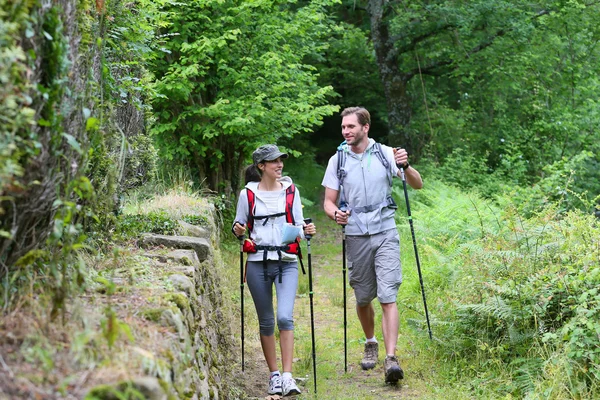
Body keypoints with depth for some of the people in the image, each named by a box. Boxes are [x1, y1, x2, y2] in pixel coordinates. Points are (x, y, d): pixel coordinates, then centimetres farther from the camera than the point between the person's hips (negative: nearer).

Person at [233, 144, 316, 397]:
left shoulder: (290, 191, 5)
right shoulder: (247, 194, 3)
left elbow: (298, 225, 9)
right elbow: (239, 226, 11)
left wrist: (305, 231, -13)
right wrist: (238, 231, -11)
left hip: (286, 262, 0)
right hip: (257, 264, 1)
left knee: (285, 317, -17)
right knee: (266, 321, 7)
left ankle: (287, 376, -15)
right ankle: (274, 375, 20)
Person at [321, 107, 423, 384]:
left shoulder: (385, 154, 0)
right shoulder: (337, 160, 4)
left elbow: (418, 185, 2)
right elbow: (329, 201, 8)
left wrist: (405, 167, -19)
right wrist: (335, 214, -15)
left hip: (385, 233, -2)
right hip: (356, 236, 2)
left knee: (388, 296, -11)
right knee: (363, 298, 12)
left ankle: (391, 358, -15)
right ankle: (370, 345, 36)